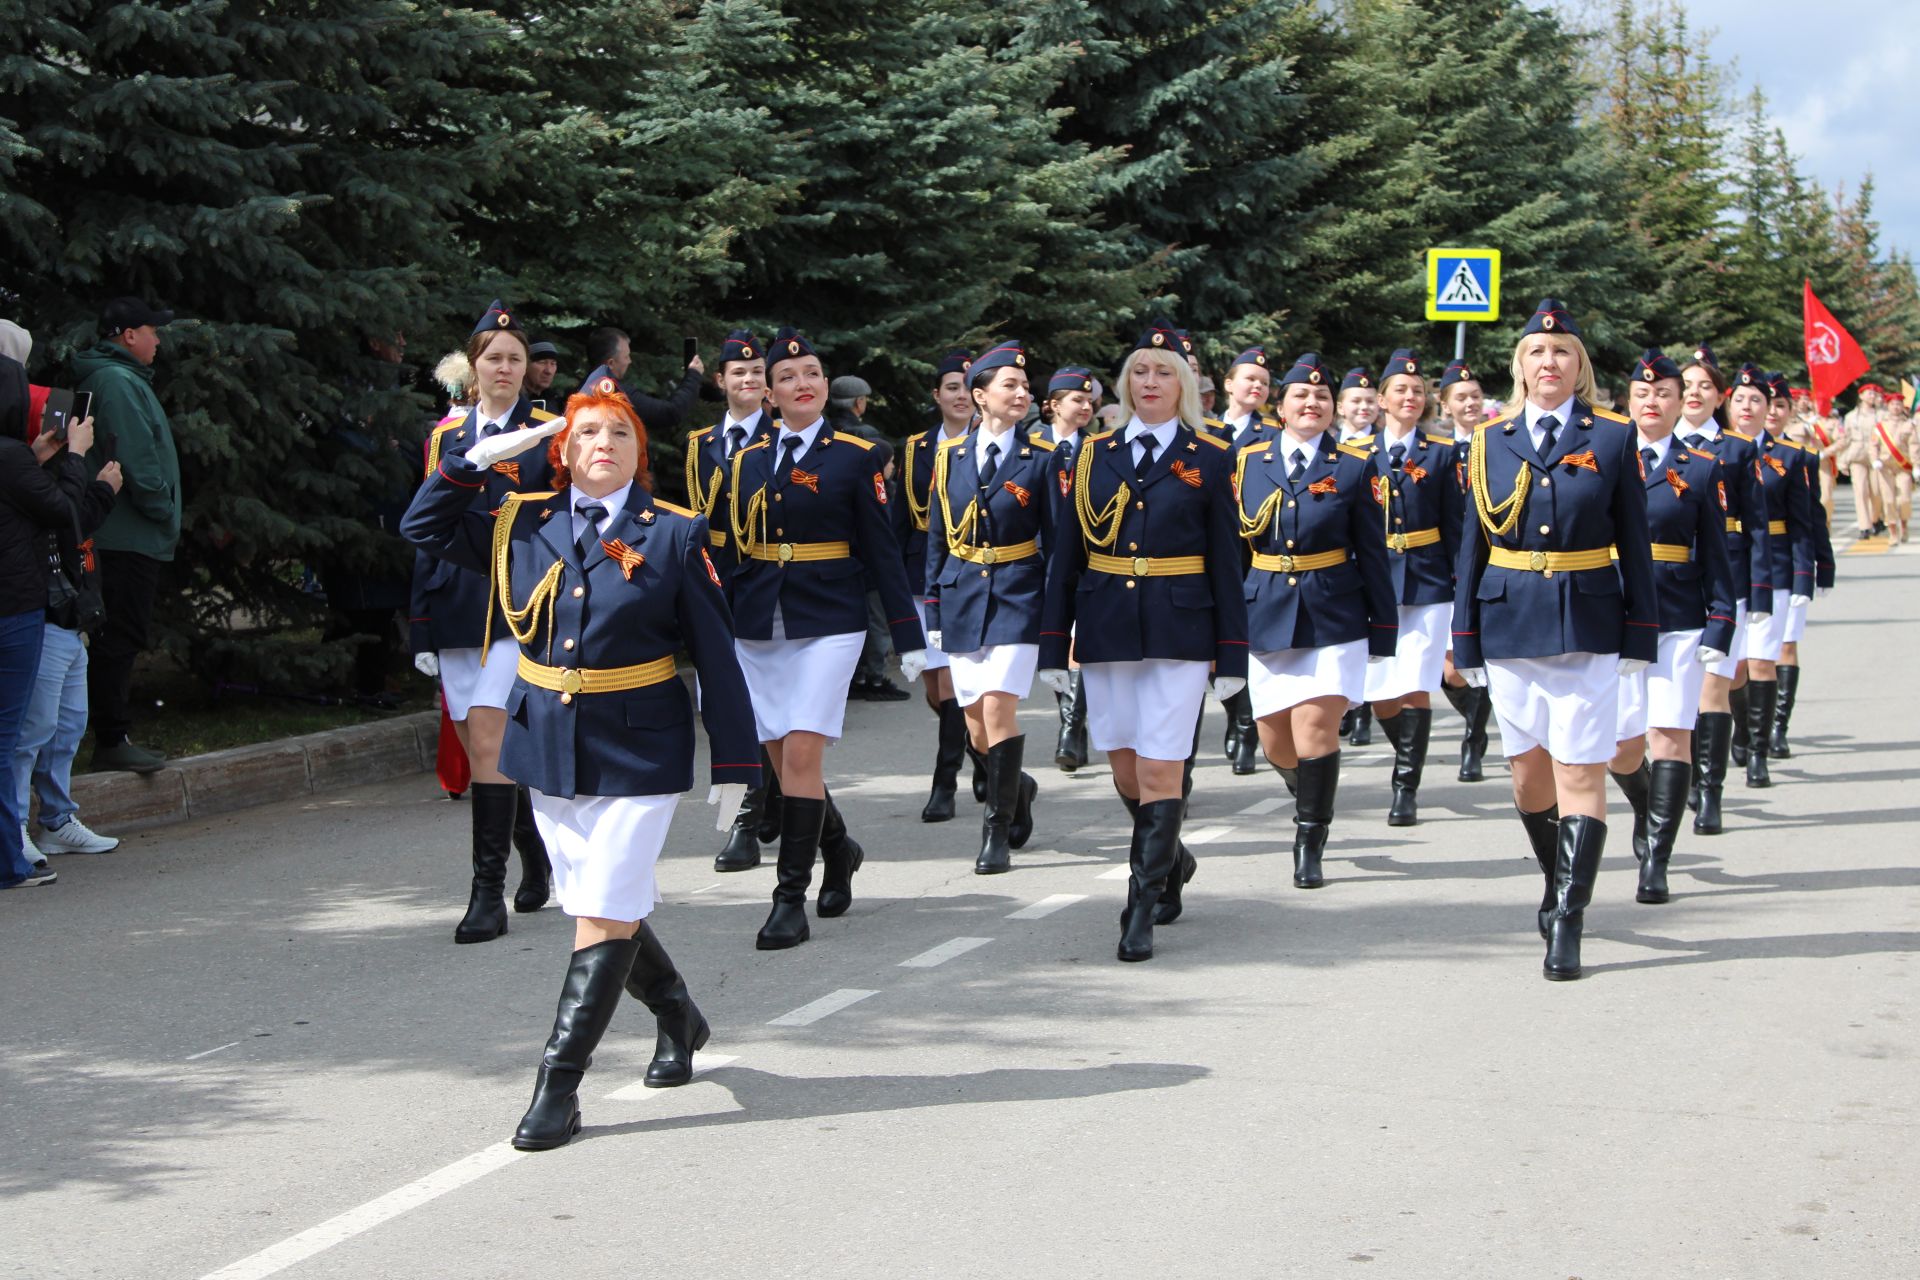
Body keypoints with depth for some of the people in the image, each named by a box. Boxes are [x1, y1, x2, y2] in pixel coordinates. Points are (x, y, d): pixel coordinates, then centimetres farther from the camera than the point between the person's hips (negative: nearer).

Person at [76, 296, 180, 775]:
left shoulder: (122, 378, 20)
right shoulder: (117, 381, -14)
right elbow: (135, 458, -21)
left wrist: (164, 515, 17)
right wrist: (163, 510, -13)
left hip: (129, 537, 11)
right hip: (129, 535, -11)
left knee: (120, 639, 12)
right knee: (121, 639, -8)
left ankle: (113, 737, 17)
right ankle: (112, 740, -6)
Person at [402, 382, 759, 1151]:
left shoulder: (675, 535, -3)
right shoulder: (522, 525, 6)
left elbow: (716, 653, -3)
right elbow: (424, 527, 13)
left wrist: (734, 762, -4)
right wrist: (476, 460, 0)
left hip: (639, 750, -4)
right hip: (548, 744, 4)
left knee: (605, 916, -8)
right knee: (599, 911, 14)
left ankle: (559, 1087, -3)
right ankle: (676, 1017, 38)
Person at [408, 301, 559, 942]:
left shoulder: (550, 432, 3)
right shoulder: (446, 435, 13)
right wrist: (423, 625, 10)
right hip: (457, 605, 4)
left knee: (488, 740, -14)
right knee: (476, 748, 7)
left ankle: (489, 892, -11)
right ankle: (536, 856, 28)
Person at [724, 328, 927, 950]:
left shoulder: (857, 456, 0)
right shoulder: (748, 460, 11)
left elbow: (882, 551, 0)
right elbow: (734, 549, 13)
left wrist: (909, 636, -2)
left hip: (828, 622, -4)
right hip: (758, 625, 4)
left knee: (802, 753, -13)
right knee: (782, 759, 8)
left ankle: (792, 899, -8)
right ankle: (839, 847, 34)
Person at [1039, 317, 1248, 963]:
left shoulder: (1209, 460, 2)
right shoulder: (1093, 454, 8)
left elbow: (1225, 563, 2)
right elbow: (1066, 555, 8)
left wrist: (1231, 657, -2)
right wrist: (1053, 647, 4)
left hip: (1179, 635, -3)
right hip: (1106, 632, 3)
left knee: (1160, 770, -8)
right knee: (1125, 771, 9)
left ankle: (1142, 913, -3)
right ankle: (1170, 859, 36)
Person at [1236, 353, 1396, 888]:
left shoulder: (1355, 466, 1)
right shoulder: (1249, 461, 6)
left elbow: (1372, 552, 1)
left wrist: (1383, 627, 0)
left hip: (1333, 618, -3)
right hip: (1266, 616, 3)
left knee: (1315, 729, -13)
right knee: (1275, 744, 8)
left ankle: (1310, 843, 0)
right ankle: (1311, 803, 38)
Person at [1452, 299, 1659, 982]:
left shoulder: (1612, 437, 2)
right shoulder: (1491, 440, 7)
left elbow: (1634, 543, 3)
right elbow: (1473, 543, 8)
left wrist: (1640, 636, -1)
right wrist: (1466, 638, 6)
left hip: (1587, 624, -2)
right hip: (1510, 623, 3)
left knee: (1580, 771, -6)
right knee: (1528, 767, 10)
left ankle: (1567, 922, -6)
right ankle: (1559, 881, 32)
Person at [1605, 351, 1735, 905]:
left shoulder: (1702, 470, 5)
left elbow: (1716, 557, 4)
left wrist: (1720, 626, -5)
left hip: (1679, 620, -1)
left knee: (1670, 733, -7)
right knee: (1621, 745, 2)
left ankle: (1656, 861, -3)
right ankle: (1648, 811, 34)